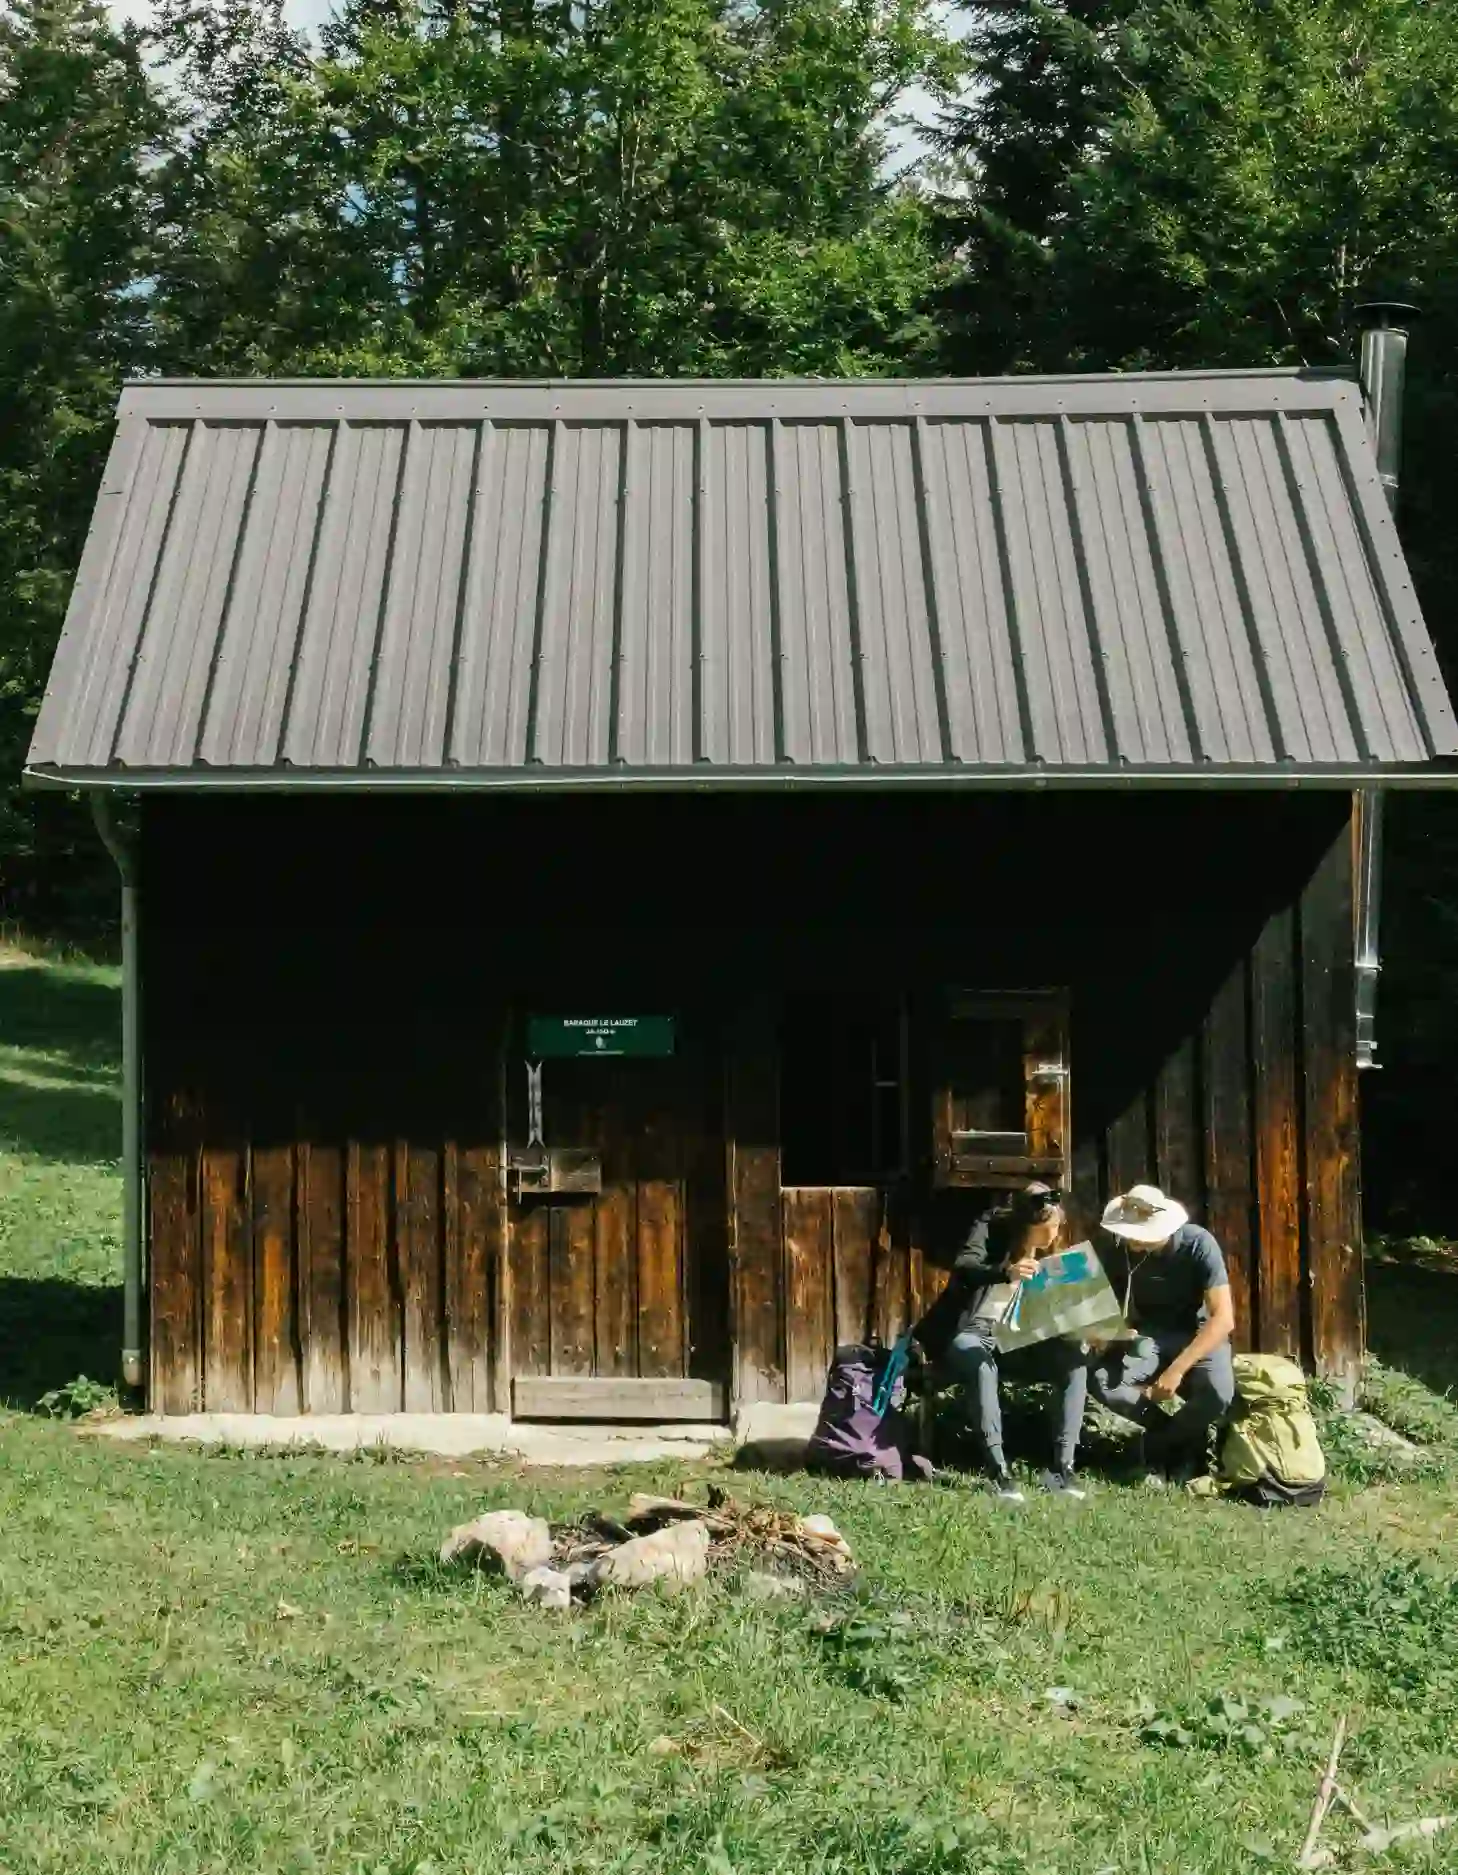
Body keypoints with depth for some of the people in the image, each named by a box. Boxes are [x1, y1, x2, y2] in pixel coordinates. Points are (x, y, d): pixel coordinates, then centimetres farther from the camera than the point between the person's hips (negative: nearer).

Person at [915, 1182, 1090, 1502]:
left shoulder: (1048, 1251, 7)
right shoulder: (990, 1229, -10)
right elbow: (963, 1269, -29)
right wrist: (1005, 1272, -49)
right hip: (970, 1335, -5)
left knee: (1074, 1360, -18)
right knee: (981, 1363, -39)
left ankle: (1061, 1468, -21)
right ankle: (998, 1470, -41)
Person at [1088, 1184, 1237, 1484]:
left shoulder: (1198, 1244, -23)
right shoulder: (1118, 1249, -13)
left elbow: (1224, 1318, -27)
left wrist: (1177, 1369, -35)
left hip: (1199, 1334, -3)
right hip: (1148, 1336, 3)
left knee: (1218, 1395, -34)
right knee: (1101, 1381, -27)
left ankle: (1157, 1447, -3)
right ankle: (1183, 1438, -4)